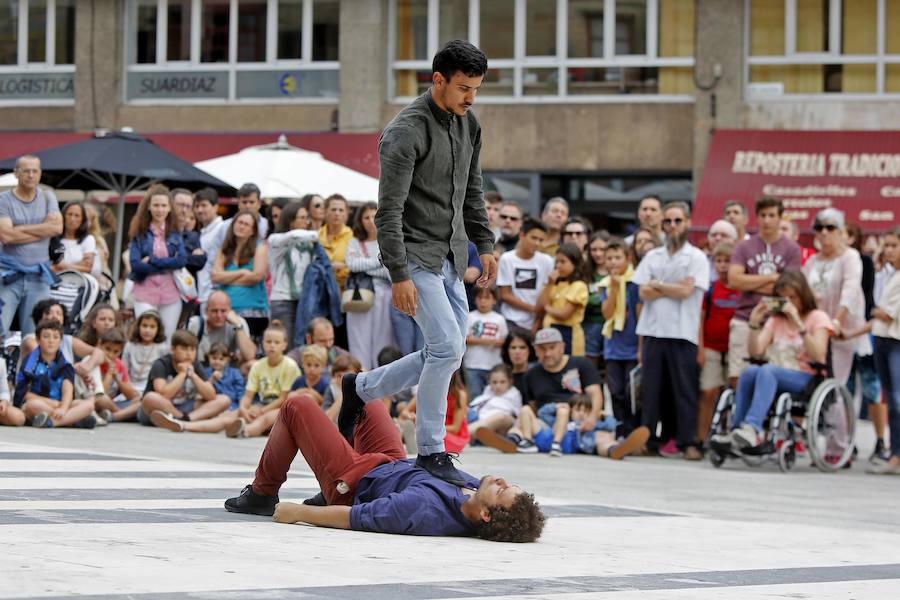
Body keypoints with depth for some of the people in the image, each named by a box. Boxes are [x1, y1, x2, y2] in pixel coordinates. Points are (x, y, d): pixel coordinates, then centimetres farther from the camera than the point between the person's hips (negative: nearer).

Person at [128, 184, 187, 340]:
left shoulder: (175, 233, 9)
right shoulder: (140, 233, 4)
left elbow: (182, 260, -6)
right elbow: (135, 264, -8)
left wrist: (152, 261, -11)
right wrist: (167, 266, -9)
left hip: (170, 292, 2)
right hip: (145, 291, -2)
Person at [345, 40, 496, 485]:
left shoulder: (468, 124, 7)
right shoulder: (406, 132, -18)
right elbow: (389, 211, -20)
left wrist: (485, 244, 15)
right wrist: (399, 276, -24)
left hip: (451, 256, 8)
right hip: (415, 254, -8)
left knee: (445, 355, 9)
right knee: (447, 347, -16)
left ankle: (359, 390, 27)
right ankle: (431, 453, -8)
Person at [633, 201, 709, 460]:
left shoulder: (696, 257, 3)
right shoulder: (652, 257, 15)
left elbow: (685, 291, -10)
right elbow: (644, 293, 3)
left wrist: (657, 285, 1)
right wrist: (674, 287, -4)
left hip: (682, 332, -4)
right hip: (653, 330, 4)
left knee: (685, 390, -4)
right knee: (650, 389, 5)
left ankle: (688, 442, -1)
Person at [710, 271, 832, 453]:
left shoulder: (817, 318, 8)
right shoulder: (775, 319, 22)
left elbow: (817, 355, -11)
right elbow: (756, 352, 7)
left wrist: (798, 324, -18)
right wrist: (754, 323, -7)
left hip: (806, 379, -4)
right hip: (774, 377, 4)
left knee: (767, 371, -35)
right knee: (749, 371, -29)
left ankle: (752, 429, -52)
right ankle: (735, 432, -34)